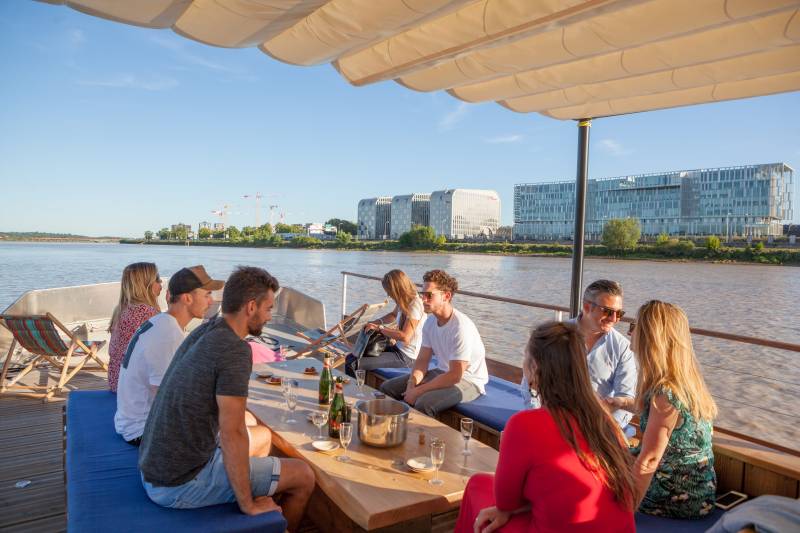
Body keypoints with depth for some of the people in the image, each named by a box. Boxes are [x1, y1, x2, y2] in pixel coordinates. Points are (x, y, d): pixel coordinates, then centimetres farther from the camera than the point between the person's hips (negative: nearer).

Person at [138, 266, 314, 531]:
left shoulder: (203, 331, 3)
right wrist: (248, 505, -16)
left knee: (263, 435, 27)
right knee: (303, 477, 0)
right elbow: (232, 435, -26)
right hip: (181, 484, -9)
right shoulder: (235, 350, -24)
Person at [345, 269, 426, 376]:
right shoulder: (405, 301, 5)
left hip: (406, 357, -9)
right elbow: (393, 315, 25)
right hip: (398, 348, 10)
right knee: (351, 358, 7)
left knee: (352, 365, -18)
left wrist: (379, 328, -18)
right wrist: (377, 322, 5)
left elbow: (405, 337, -28)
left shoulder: (415, 306, -22)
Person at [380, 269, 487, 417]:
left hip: (467, 381, -8)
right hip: (442, 372, 8)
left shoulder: (461, 327, -26)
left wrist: (418, 391, -22)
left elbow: (455, 376, -26)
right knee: (387, 388, 2)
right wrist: (411, 384, -17)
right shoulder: (430, 321, -1)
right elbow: (422, 360, 2)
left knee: (423, 403, -34)